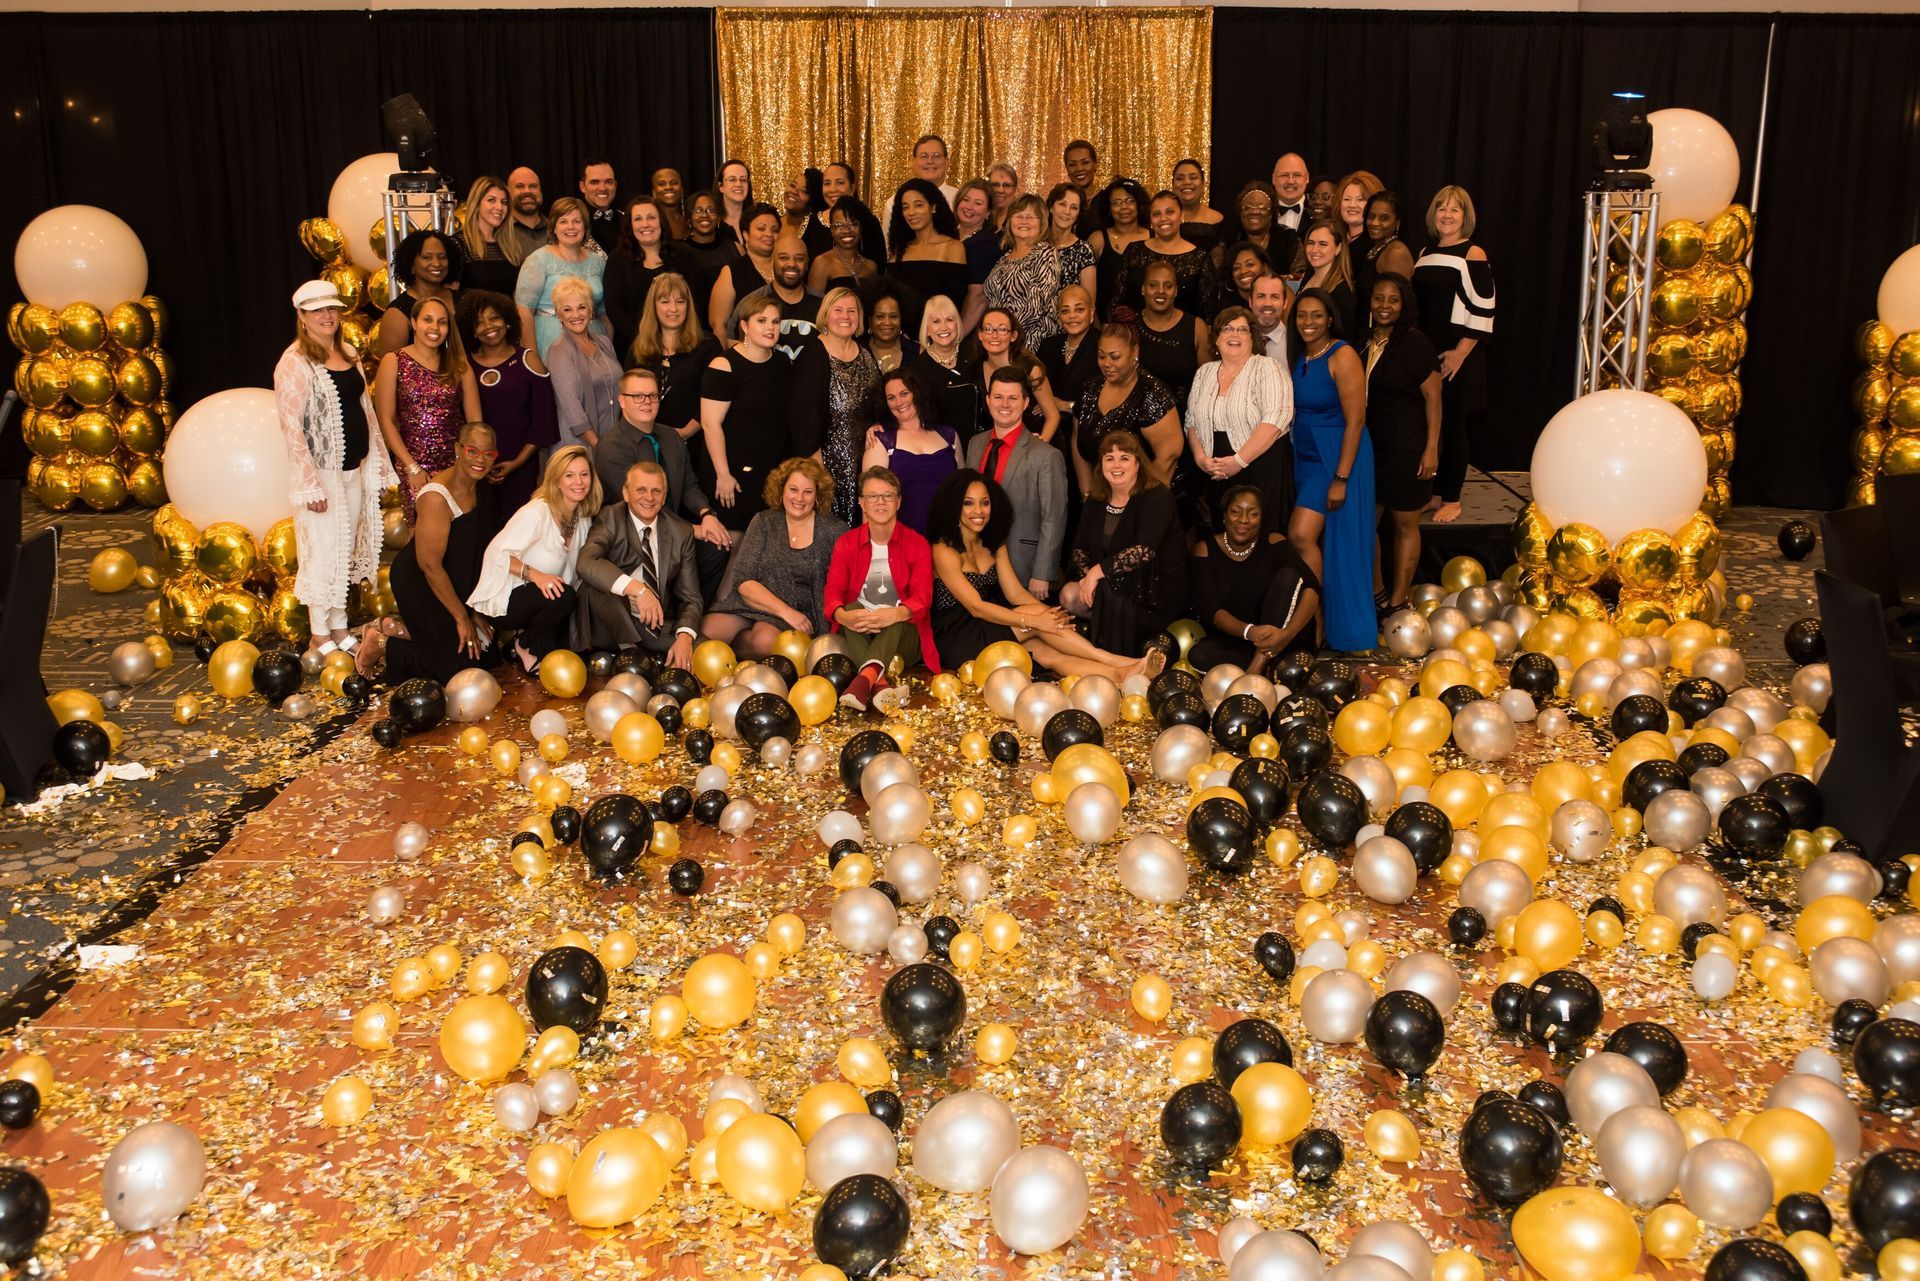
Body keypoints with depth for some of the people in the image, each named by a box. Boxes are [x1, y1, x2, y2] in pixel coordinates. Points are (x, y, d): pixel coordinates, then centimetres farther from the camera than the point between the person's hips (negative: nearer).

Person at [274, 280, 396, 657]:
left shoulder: (349, 354, 10)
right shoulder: (295, 363, -13)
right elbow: (292, 427, -16)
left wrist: (378, 458, 14)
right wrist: (309, 483, -19)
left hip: (356, 468, 7)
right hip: (322, 471, -7)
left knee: (348, 548, 13)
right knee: (324, 549, -1)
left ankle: (340, 627, 25)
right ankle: (319, 635, 12)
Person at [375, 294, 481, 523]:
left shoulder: (459, 365, 9)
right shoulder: (394, 362, 1)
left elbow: (475, 419, 8)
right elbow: (386, 421, -3)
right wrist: (412, 467, -8)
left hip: (457, 465, 2)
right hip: (414, 465, -2)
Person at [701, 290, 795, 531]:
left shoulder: (782, 362, 9)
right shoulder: (725, 366, -12)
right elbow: (710, 424, -15)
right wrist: (723, 475, -16)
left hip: (777, 472, 6)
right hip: (737, 473, -6)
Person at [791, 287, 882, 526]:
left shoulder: (865, 353, 11)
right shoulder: (813, 356, -11)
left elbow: (876, 402, 21)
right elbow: (804, 410, -15)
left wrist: (875, 426, 2)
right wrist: (814, 459, -17)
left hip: (862, 458, 7)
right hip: (830, 457, -6)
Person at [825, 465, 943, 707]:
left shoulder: (917, 543, 4)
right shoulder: (846, 543, 9)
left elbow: (922, 597, -11)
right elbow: (833, 591, -4)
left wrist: (895, 614, -35)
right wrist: (843, 615, -31)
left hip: (902, 635, -1)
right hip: (857, 635, 1)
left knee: (897, 617, -33)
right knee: (853, 607, -30)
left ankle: (866, 677, -60)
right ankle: (880, 684, -51)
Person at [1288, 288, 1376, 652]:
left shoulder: (1342, 356, -14)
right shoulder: (1300, 358, 9)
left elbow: (1356, 420, -17)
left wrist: (1341, 478, -20)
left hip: (1337, 458, -7)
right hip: (1306, 458, 7)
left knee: (1301, 536, -15)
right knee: (1317, 542, 10)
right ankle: (1315, 618, 20)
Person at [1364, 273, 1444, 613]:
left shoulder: (1415, 343, -11)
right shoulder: (1364, 342, 6)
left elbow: (1433, 397, -11)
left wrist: (1431, 448, -15)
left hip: (1406, 448, -6)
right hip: (1369, 444, 6)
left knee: (1405, 524, 5)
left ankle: (1396, 602, 13)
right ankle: (1376, 591, 27)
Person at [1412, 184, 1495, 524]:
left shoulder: (1474, 255, -7)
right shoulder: (1425, 254, 13)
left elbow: (1483, 311, -12)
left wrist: (1460, 353, -17)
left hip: (1458, 356, -6)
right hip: (1426, 353, 6)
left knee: (1454, 425, -1)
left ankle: (1452, 500, 7)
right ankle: (1433, 492, 18)